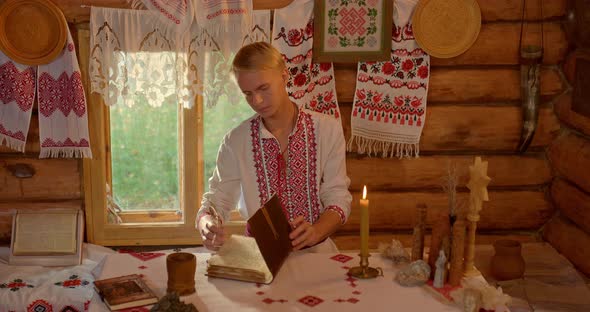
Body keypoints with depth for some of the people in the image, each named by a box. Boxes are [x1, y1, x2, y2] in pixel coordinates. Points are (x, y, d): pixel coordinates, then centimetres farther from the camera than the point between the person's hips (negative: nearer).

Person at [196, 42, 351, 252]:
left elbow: (338, 197, 0)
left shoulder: (328, 129, 1)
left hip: (316, 251, -3)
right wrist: (206, 223, -22)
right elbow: (216, 200, 2)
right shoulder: (236, 141, 1)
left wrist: (316, 233, -20)